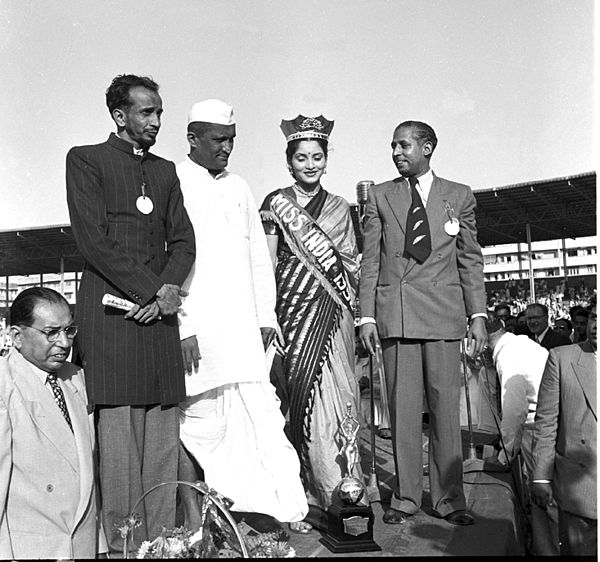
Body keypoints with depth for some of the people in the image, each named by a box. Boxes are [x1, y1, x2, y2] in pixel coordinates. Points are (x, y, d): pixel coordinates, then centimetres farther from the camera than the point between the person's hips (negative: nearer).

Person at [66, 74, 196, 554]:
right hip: (112, 310, -5)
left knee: (163, 437, 2)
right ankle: (122, 545, 3)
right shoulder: (86, 160, 5)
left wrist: (170, 289, -4)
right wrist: (154, 293, -8)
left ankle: (161, 541, 8)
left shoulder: (165, 170, 22)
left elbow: (183, 240, 15)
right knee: (119, 436, -5)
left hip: (160, 314, 5)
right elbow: (94, 241, -5)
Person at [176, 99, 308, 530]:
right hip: (194, 329, -5)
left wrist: (266, 315, 12)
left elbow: (259, 255, 19)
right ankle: (194, 519, 13)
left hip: (241, 329, 5)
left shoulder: (239, 188, 17)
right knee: (196, 421, 1)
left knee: (258, 414, 0)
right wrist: (183, 327, -14)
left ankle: (262, 511, 6)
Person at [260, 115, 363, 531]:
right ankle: (319, 495, 1)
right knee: (306, 397, -5)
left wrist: (358, 314, 6)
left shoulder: (340, 207, 14)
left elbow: (352, 265, 16)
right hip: (295, 308, -3)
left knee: (338, 397, 0)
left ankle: (343, 493, 10)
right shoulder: (276, 204, 4)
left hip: (334, 313, 3)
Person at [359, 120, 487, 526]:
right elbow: (370, 260, 8)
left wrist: (478, 315, 2)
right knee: (402, 406, 2)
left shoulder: (460, 196, 10)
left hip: (443, 312, 0)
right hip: (394, 313, 1)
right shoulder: (380, 196, 11)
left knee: (446, 405, 1)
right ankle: (406, 496, 12)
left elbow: (470, 260, 9)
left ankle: (449, 498, 11)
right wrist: (367, 316, 1)